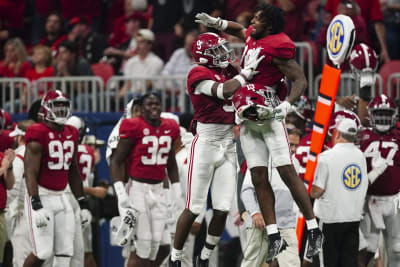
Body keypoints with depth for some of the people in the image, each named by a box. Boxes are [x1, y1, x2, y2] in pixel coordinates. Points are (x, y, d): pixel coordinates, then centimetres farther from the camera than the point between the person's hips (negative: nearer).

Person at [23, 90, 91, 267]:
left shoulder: (71, 134, 11)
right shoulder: (38, 134, -11)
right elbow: (31, 173, -16)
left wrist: (83, 204, 18)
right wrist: (37, 205, -25)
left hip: (63, 197, 7)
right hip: (42, 197, -7)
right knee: (43, 252, -11)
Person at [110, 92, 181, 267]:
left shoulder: (170, 129, 7)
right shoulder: (134, 128, -11)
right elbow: (117, 161, -9)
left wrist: (177, 192, 17)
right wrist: (121, 194, -15)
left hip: (158, 189, 6)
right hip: (138, 188, -6)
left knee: (156, 240, 2)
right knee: (145, 241, -7)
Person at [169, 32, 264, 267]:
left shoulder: (228, 71, 13)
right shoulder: (199, 74, -9)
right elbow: (224, 91, -23)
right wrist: (248, 70, -15)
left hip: (228, 145, 7)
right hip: (206, 142, -7)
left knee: (222, 209, 3)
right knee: (194, 208, -5)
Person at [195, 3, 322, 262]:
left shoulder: (278, 47, -15)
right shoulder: (253, 36, 10)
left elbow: (300, 80, -16)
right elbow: (239, 30, 35)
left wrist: (287, 104, -30)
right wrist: (215, 22, 22)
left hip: (270, 116, -8)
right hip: (248, 120, 8)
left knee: (288, 173, -10)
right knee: (259, 178, 3)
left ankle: (314, 231, -3)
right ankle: (274, 238, 6)